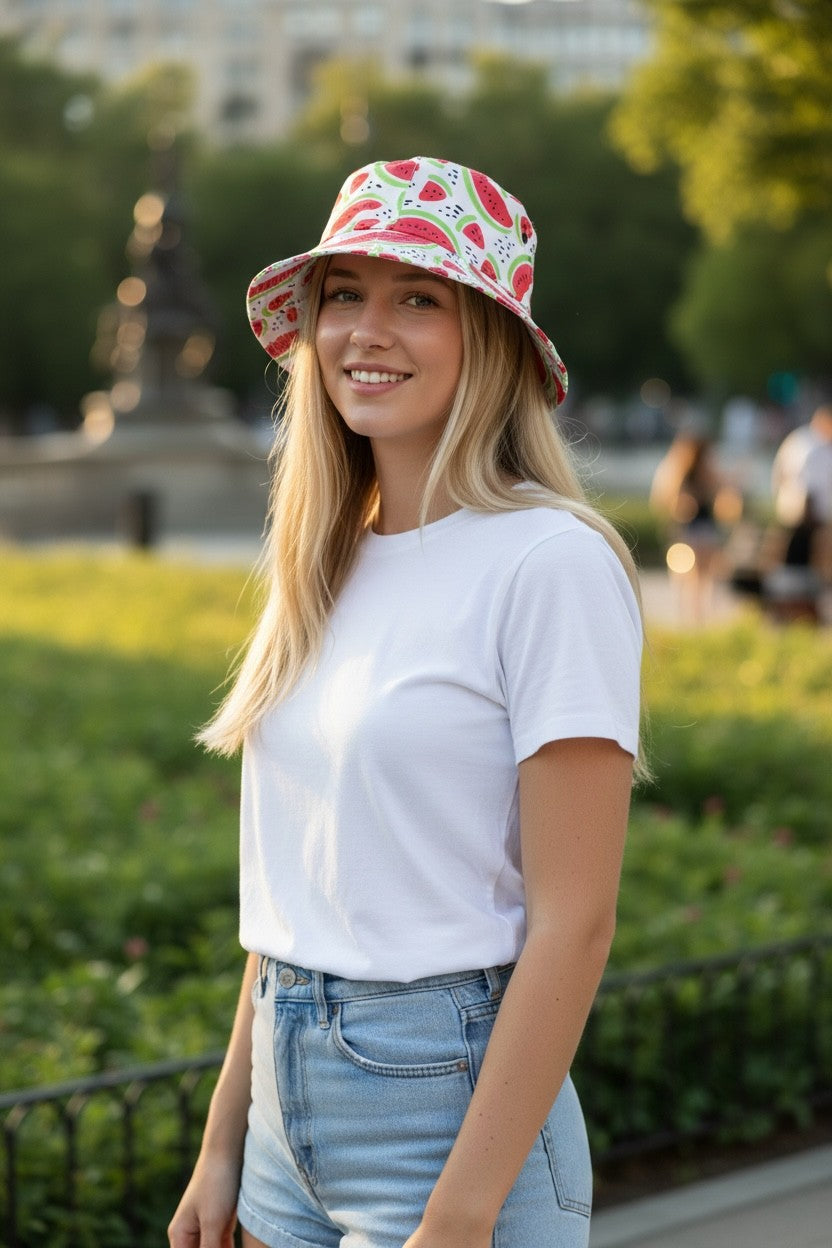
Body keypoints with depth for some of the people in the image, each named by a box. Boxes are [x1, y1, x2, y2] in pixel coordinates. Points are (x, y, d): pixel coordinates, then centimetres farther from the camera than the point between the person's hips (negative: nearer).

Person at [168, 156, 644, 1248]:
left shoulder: (552, 563, -13)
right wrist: (224, 1146, 11)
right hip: (296, 1124, 7)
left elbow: (573, 922, -16)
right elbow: (293, 890, 12)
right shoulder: (329, 566, 8)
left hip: (453, 1109, -6)